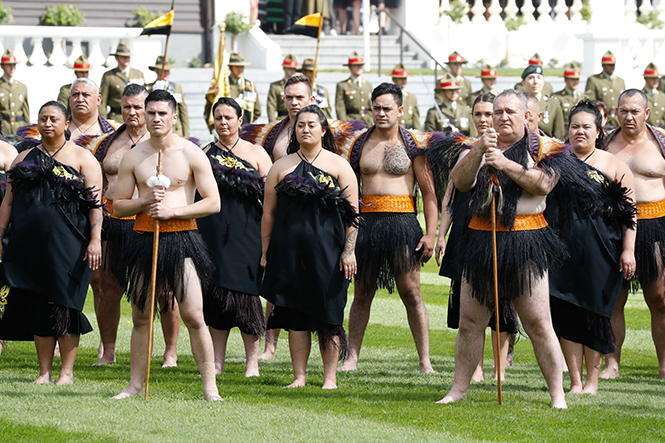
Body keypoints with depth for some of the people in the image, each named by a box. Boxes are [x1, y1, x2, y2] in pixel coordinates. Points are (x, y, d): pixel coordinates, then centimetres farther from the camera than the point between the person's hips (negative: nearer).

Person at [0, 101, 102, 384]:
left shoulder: (82, 158, 4)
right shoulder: (24, 159, 16)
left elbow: (95, 203, -1)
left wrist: (95, 240, -10)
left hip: (67, 244, -4)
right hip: (28, 243, 4)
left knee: (64, 305, -4)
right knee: (36, 307, 3)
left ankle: (67, 371, 3)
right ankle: (44, 371, 9)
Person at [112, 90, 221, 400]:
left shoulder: (191, 154, 0)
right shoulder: (133, 157, 8)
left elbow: (213, 203, -2)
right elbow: (118, 206, 11)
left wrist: (172, 211, -12)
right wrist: (145, 202, -9)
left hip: (181, 237, -3)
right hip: (144, 237, 3)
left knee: (193, 316, -9)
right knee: (141, 317, 7)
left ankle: (210, 387, -5)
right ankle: (135, 384, 16)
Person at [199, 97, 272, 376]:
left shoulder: (256, 153, 7)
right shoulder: (205, 154, 13)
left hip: (246, 232, -2)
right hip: (213, 232, 2)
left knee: (245, 292, -5)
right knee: (216, 294, 0)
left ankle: (252, 363, 1)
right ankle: (217, 363, 5)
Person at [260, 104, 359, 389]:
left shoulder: (338, 165, 5)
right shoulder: (281, 167, 10)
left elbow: (352, 212, 2)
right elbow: (268, 212, 13)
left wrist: (349, 250, -6)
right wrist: (265, 251, 7)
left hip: (327, 248, -2)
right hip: (290, 250, 2)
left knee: (328, 312, -2)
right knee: (295, 314, 2)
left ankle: (330, 376, 5)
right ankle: (299, 376, 7)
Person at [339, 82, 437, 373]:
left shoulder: (411, 144, 1)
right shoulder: (360, 144, 9)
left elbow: (428, 191, 1)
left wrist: (431, 234, -7)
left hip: (402, 220, -3)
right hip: (367, 221, 3)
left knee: (411, 292, -4)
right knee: (362, 294, 7)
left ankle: (425, 361, -3)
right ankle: (352, 357, 14)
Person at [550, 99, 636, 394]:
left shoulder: (614, 166, 2)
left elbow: (629, 212, 0)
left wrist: (628, 249, -8)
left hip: (600, 250, -3)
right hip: (563, 246, 3)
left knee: (593, 312, 0)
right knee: (565, 313, -2)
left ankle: (592, 380, 11)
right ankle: (575, 381, 4)